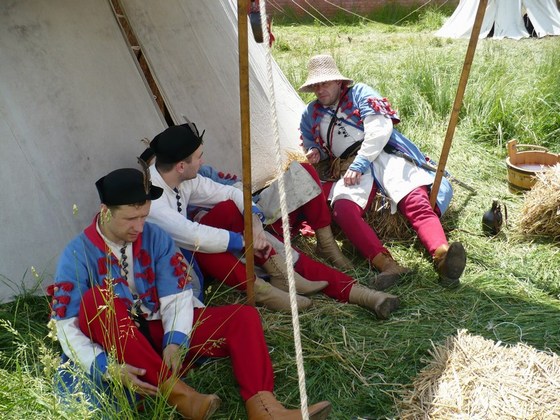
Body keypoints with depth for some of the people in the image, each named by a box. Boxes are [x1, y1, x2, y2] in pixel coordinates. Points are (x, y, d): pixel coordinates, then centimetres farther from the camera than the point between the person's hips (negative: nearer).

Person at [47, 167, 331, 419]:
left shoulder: (156, 238, -3)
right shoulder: (78, 255, -10)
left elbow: (176, 298, -7)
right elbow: (67, 329, -13)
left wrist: (175, 343, -26)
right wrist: (108, 368, -28)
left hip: (162, 332, 3)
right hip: (119, 346, -3)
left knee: (244, 317, -15)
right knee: (98, 299, -35)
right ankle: (174, 390, -36)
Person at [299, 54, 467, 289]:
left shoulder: (359, 93, 12)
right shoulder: (311, 114, 25)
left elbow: (380, 128, -2)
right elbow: (310, 146, 37)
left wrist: (359, 163, -11)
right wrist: (314, 153, 11)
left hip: (382, 155, -2)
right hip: (348, 170, 2)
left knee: (415, 201, -32)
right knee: (343, 208, -34)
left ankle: (442, 255, -53)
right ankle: (386, 265, -49)